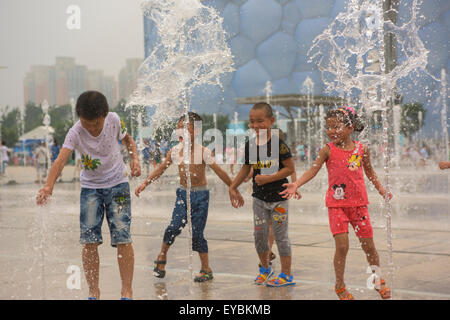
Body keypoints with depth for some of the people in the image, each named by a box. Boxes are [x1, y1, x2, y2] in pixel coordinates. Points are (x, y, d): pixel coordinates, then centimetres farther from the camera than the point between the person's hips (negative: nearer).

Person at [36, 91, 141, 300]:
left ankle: (127, 292, -2)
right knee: (89, 240, -7)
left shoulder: (114, 120, -15)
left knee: (122, 238, -10)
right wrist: (49, 186, -52)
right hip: (90, 187, 0)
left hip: (117, 183, 0)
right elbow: (61, 159, -36)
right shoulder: (75, 133, -20)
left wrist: (135, 158, -11)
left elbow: (127, 139, 7)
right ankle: (93, 292, 6)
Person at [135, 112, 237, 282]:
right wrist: (145, 183, 10)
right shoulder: (175, 151, 0)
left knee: (197, 233, -3)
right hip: (183, 193, 3)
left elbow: (219, 172, -11)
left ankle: (206, 269, 11)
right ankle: (162, 257, 14)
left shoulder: (203, 152, -13)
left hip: (200, 195, -3)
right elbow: (161, 168, 12)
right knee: (174, 227, -11)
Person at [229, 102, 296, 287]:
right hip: (259, 197, 5)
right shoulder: (250, 145, 2)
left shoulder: (278, 144, -15)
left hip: (278, 197, -5)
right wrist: (233, 187, 14)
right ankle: (265, 268, 30)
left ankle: (286, 274, 11)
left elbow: (290, 168, -15)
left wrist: (268, 178, -21)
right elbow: (246, 168, 15)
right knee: (259, 234, 9)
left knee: (280, 235, 2)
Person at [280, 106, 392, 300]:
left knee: (368, 245, 8)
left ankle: (379, 281, 31)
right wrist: (296, 184, -24)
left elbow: (369, 171, 18)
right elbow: (313, 170, -11)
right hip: (337, 204, -2)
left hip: (359, 203, 2)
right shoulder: (328, 150, -5)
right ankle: (340, 286, 8)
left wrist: (381, 189, 17)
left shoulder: (362, 149, 2)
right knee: (342, 245, -10)